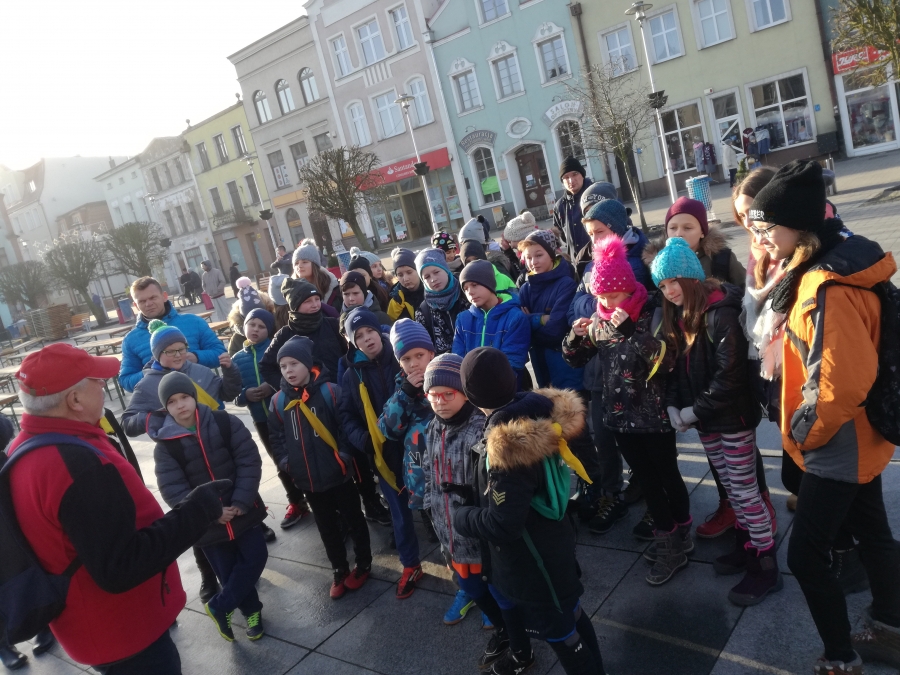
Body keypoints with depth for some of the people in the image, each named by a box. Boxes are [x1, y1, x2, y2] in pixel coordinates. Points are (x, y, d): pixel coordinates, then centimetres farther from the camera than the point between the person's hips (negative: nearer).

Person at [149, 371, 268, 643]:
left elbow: (249, 460, -9)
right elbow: (172, 489, -14)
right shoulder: (165, 444, -9)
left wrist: (241, 502, -18)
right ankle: (251, 610, 34)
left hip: (243, 509, 1)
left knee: (255, 558, 0)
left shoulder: (224, 422, -8)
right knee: (229, 573, 8)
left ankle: (219, 606, 20)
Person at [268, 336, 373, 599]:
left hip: (338, 473, -4)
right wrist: (284, 461, 0)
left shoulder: (330, 392, -13)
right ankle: (339, 570, 36)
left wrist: (344, 455, -17)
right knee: (326, 526, 19)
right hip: (307, 479, 4)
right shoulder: (279, 401, 0)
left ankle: (363, 564, 34)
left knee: (353, 519, 14)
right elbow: (276, 436, 11)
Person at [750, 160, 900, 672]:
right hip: (856, 438, 10)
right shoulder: (825, 268, 3)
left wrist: (806, 433, -16)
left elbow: (843, 382, -31)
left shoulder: (827, 289, -28)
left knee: (805, 553, 1)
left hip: (838, 447, -10)